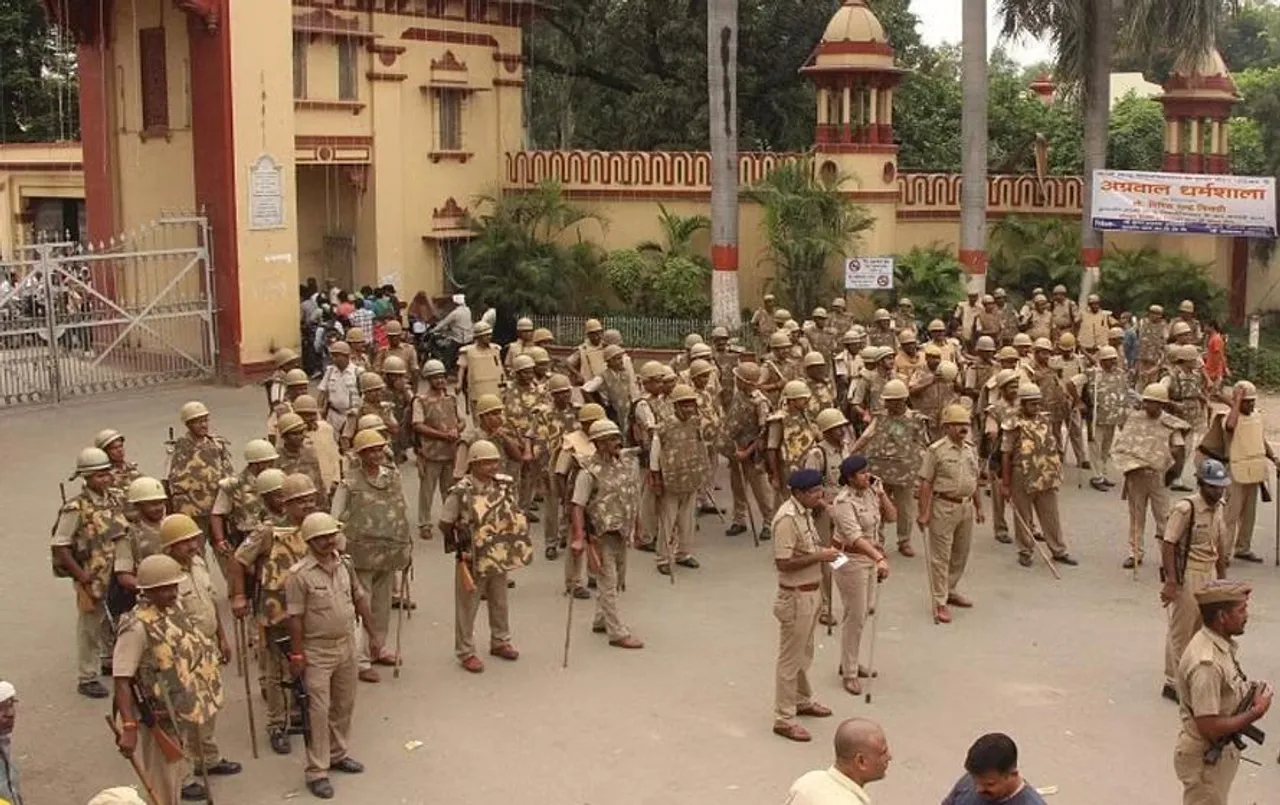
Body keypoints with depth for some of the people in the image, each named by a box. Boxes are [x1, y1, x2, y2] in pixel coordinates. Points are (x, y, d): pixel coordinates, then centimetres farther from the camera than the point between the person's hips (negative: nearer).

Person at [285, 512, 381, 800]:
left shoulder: (345, 564, 0)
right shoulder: (299, 574, -18)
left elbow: (360, 599, 10)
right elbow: (295, 618, -16)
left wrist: (372, 634, 11)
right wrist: (296, 655, -15)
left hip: (346, 645, 6)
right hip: (317, 650, -6)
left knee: (344, 705, 17)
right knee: (318, 711, -3)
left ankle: (337, 754, 36)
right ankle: (317, 771, 6)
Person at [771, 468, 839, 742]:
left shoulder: (805, 512, 5)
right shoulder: (787, 519, -25)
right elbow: (783, 563, -27)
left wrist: (825, 551, 5)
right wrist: (820, 556, -24)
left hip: (810, 593, 9)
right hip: (795, 597, -9)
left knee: (804, 653, 24)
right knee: (790, 658, 2)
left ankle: (802, 700, 42)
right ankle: (783, 719, 12)